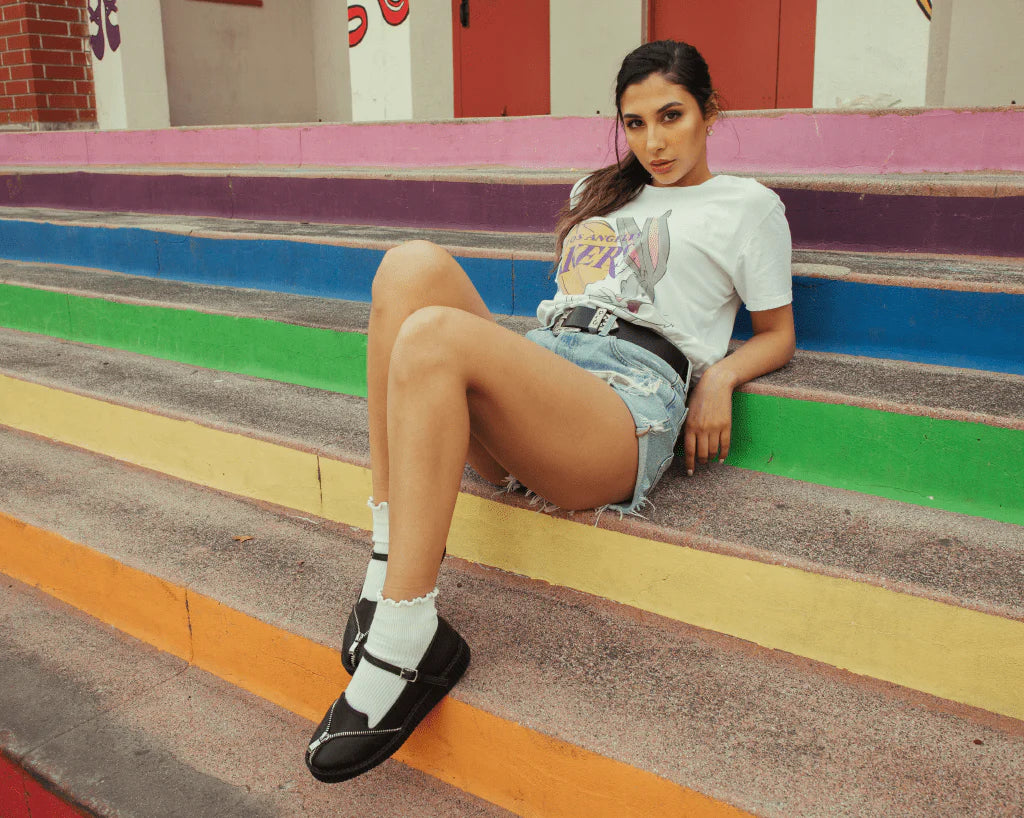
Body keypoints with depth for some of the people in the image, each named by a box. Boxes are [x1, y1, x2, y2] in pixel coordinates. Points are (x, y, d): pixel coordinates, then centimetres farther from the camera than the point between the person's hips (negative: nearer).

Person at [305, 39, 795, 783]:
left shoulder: (748, 204, 19)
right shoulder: (597, 191, 35)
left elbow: (778, 333, 19)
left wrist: (720, 375, -2)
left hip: (630, 402, -6)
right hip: (539, 365, 6)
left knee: (433, 334, -33)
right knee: (412, 264, -23)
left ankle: (406, 647, -34)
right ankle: (390, 559, -27)